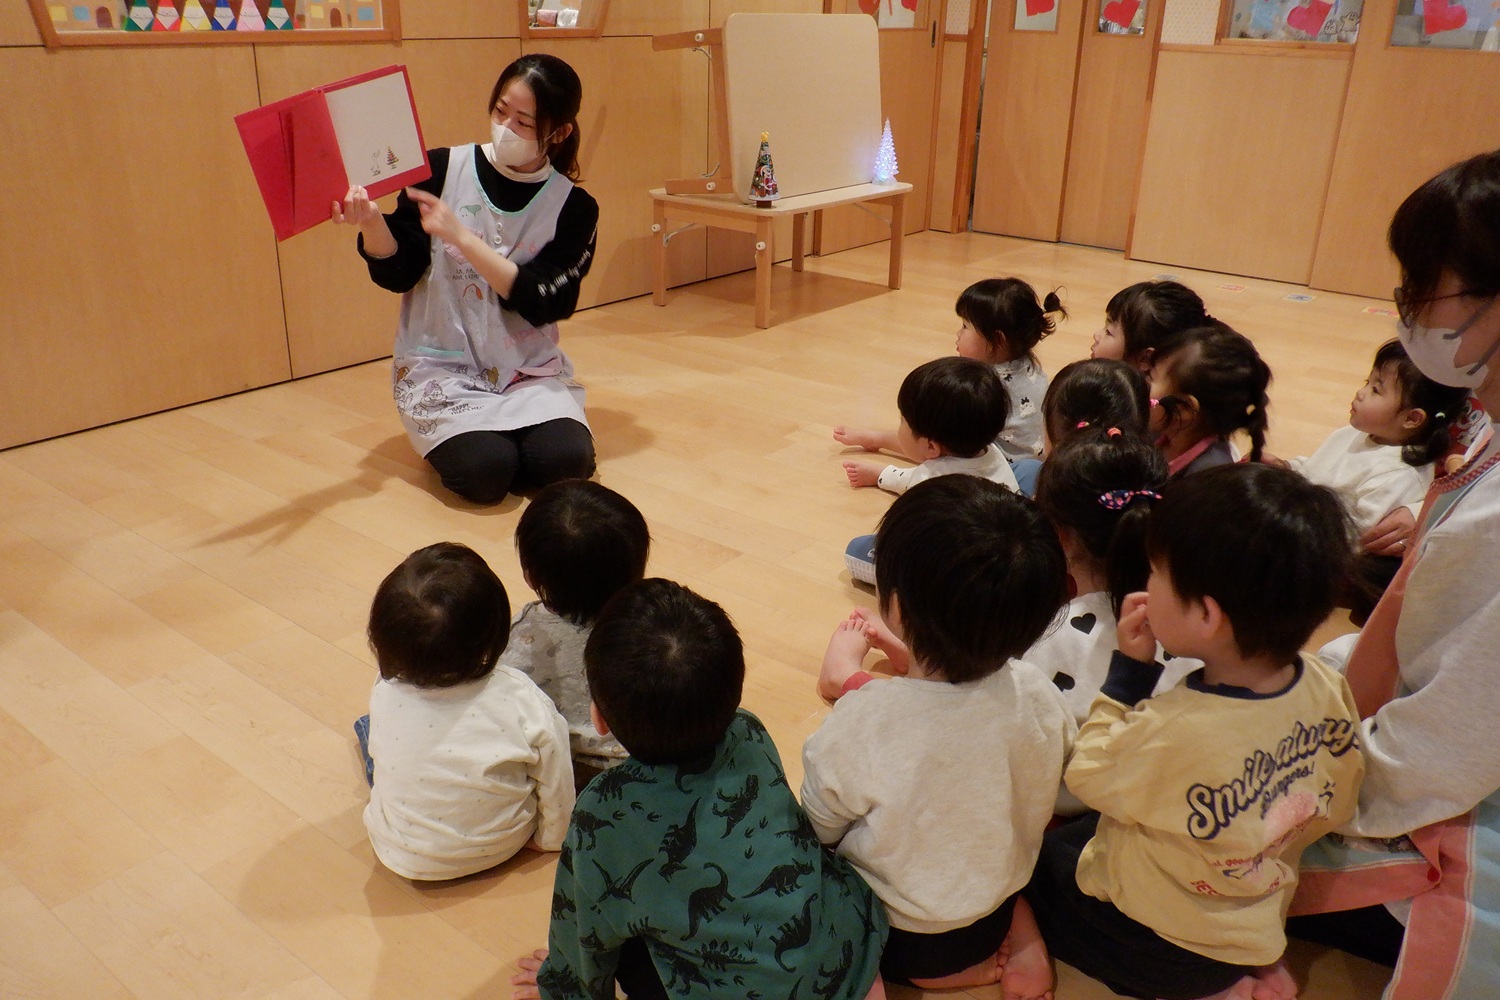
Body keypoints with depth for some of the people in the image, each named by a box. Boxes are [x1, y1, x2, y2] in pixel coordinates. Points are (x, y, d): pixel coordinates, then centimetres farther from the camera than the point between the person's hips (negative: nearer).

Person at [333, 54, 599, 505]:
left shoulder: (573, 208, -4)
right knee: (484, 471, -26)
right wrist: (371, 222, -24)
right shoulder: (443, 169, -4)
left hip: (530, 370, 1)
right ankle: (446, 437, 9)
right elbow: (397, 275, -3)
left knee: (566, 461, -25)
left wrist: (459, 236, -22)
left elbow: (540, 303, -15)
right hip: (442, 367, -1)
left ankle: (509, 432, 8)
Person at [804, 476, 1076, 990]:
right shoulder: (1039, 695, -21)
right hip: (995, 913, 5)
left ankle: (937, 970, 9)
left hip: (896, 940, -5)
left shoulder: (861, 722, -35)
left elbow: (820, 827, -16)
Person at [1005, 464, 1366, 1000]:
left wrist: (1129, 668, -13)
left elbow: (1085, 777, -15)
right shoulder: (1328, 690, -18)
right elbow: (1334, 809, 0)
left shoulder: (1171, 734, -37)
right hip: (1259, 928, 5)